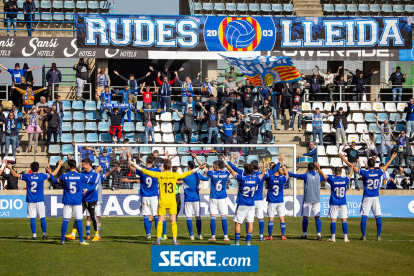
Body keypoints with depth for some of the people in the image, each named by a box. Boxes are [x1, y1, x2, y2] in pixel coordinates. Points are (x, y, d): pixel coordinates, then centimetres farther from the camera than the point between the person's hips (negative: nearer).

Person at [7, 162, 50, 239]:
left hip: (30, 200, 1)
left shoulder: (27, 176, -1)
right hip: (40, 200, -1)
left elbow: (15, 175, 8)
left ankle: (34, 235, -2)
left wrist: (10, 168, 23)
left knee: (32, 218, 1)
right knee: (42, 217, 4)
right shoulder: (42, 176, -4)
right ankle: (44, 234, 5)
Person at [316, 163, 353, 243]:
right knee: (344, 220, 3)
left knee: (333, 220, 0)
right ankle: (345, 237, 0)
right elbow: (350, 174, 21)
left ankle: (333, 237, -2)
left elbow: (323, 175, 8)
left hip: (334, 203, -2)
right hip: (343, 203, 2)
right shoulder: (345, 179, -1)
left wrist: (318, 168, 26)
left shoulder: (332, 179, -8)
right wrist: (352, 167, 41)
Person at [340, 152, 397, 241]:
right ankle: (379, 236, 4)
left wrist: (343, 158, 2)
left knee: (364, 216, 1)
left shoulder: (365, 173, -10)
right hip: (376, 198, 2)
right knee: (378, 216, 5)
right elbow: (386, 166, 16)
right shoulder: (378, 173, -2)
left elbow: (352, 166, -7)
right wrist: (392, 158, 33)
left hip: (367, 198, -2)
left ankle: (363, 236, -2)